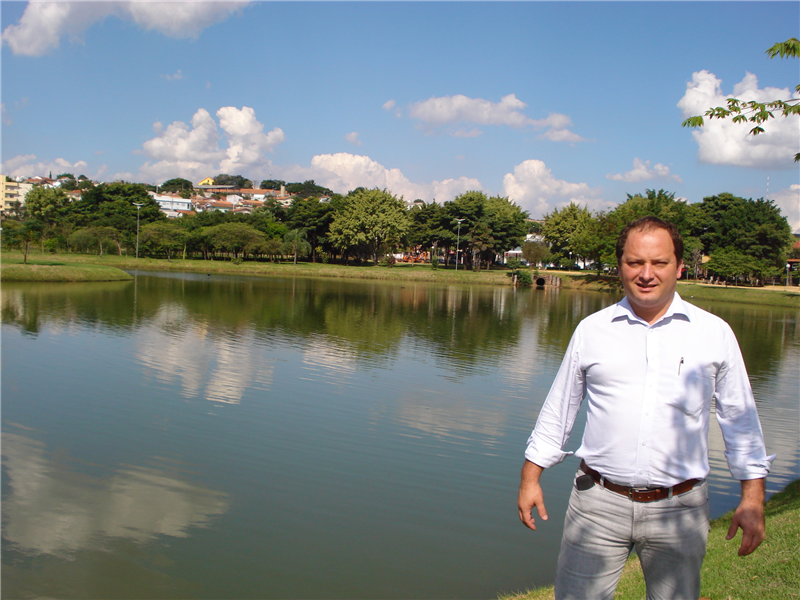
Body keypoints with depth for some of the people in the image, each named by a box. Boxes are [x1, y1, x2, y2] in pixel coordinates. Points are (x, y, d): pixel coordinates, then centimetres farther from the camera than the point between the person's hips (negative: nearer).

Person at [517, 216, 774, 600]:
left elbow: (740, 420, 8)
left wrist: (753, 498, 4)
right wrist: (531, 477, 9)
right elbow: (558, 410, 11)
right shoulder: (591, 330, 4)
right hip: (598, 502, 0)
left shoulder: (714, 333, 3)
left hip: (679, 510, 0)